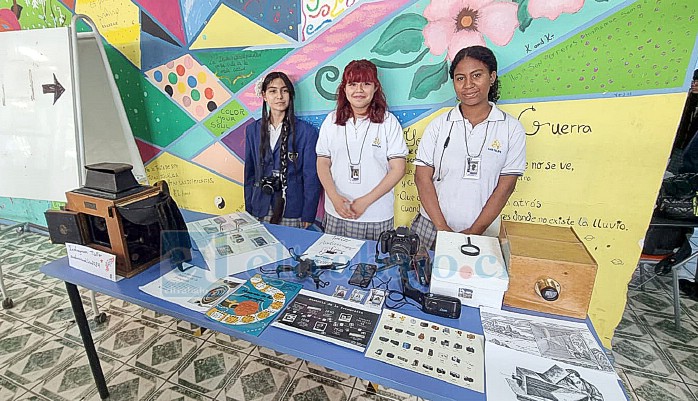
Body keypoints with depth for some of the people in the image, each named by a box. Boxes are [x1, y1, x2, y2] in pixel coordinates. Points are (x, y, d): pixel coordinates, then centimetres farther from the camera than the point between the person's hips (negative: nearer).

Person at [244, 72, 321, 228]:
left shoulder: (307, 131, -7)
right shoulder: (253, 130, 5)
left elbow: (311, 178, -6)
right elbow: (249, 173, 10)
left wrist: (308, 217, -7)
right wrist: (249, 210, 8)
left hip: (292, 211, -3)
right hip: (261, 211, 3)